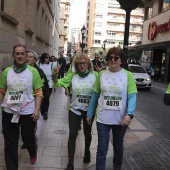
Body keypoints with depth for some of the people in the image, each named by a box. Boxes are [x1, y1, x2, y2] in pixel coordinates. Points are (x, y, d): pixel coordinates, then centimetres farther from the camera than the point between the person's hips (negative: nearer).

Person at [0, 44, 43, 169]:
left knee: (28, 137, 13)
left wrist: (37, 110, -12)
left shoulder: (33, 71, -5)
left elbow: (38, 92, -5)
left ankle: (33, 153, 48)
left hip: (28, 112, -1)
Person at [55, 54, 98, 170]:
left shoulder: (95, 75, -9)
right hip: (75, 110, 0)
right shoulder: (72, 76, -5)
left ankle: (87, 152, 48)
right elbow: (59, 83, -6)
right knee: (72, 135, 0)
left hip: (89, 110, 0)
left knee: (87, 133, 19)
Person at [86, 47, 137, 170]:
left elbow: (132, 96, -11)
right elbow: (95, 95, 4)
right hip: (103, 118, 0)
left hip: (121, 119, 0)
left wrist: (129, 114, -26)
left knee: (118, 147, 21)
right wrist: (89, 114, 6)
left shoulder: (128, 75, -7)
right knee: (102, 150, 5)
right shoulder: (101, 74, 0)